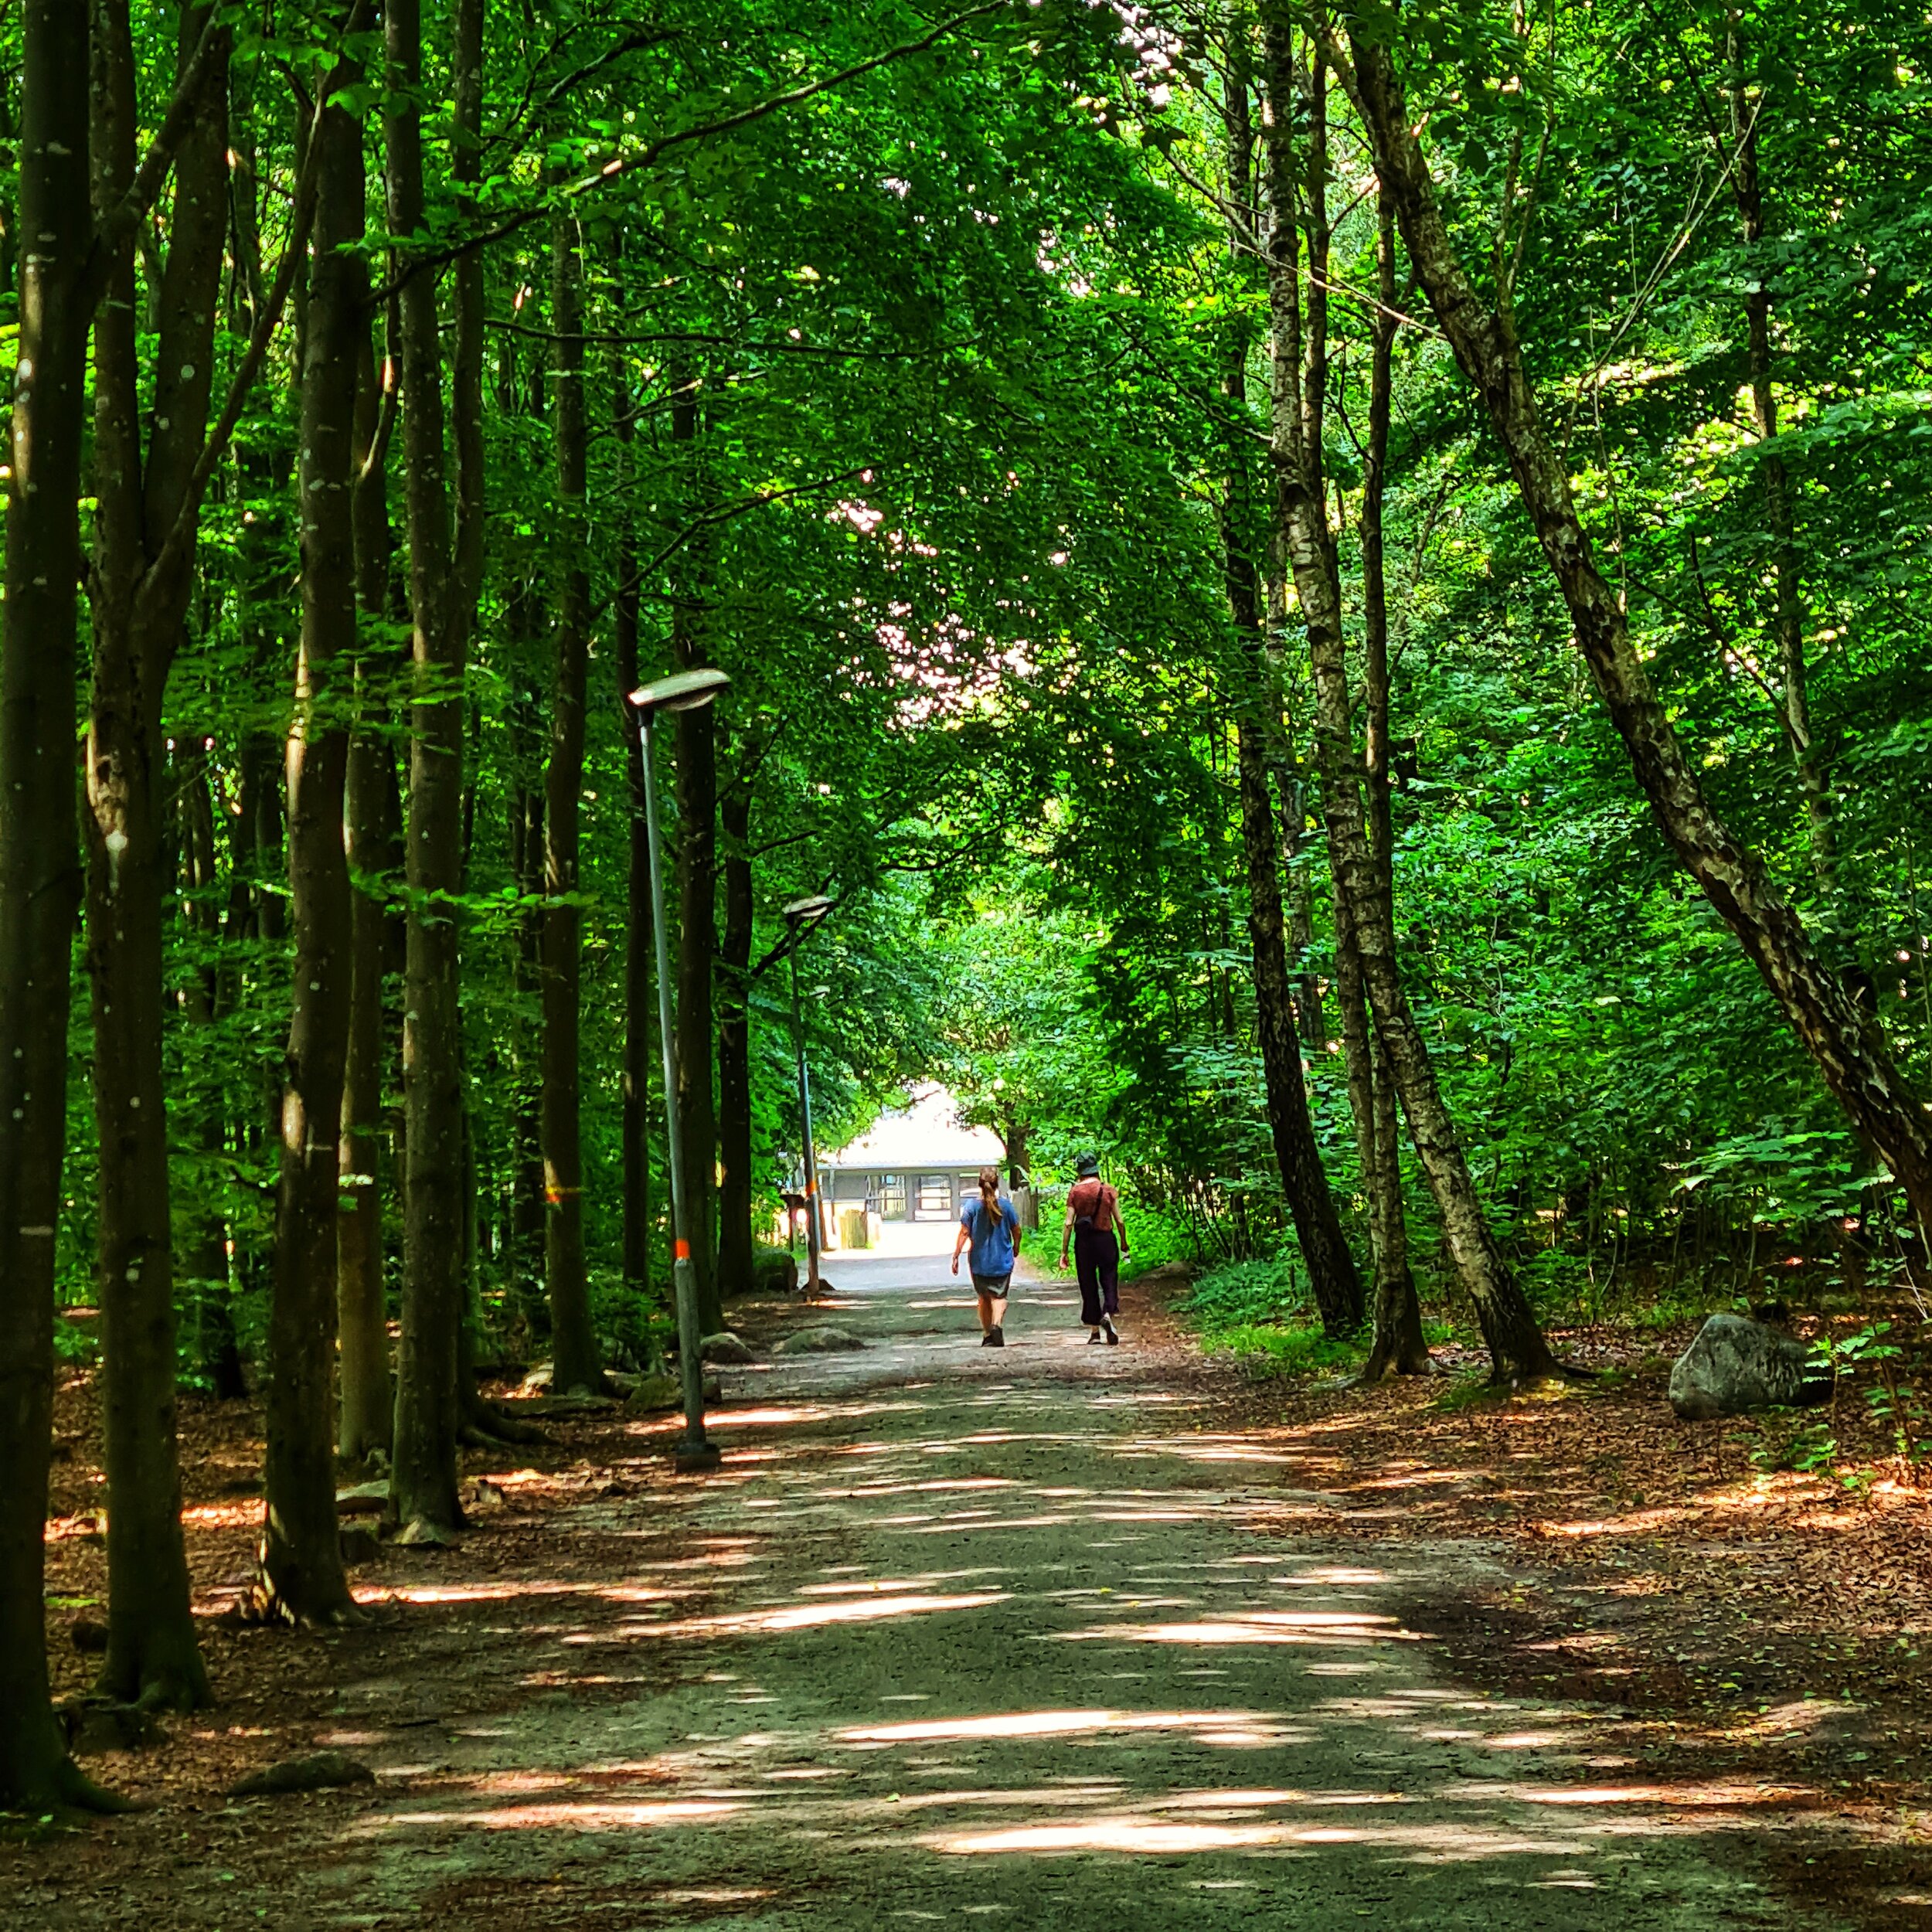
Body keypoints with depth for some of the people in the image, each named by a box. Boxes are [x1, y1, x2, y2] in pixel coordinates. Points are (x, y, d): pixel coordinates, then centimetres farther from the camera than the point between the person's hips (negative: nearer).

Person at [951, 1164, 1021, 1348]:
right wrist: (1016, 1249, 22)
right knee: (999, 1296, 1)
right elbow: (1016, 1231, 3)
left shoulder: (972, 1207, -7)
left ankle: (987, 1335, 18)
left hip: (979, 1261, 1)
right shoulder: (1006, 1205, -5)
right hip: (1002, 1260, -1)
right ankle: (997, 1324, -26)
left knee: (984, 1298, 15)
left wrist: (956, 1256, -4)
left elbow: (964, 1233, -10)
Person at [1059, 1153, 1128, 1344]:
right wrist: (1123, 1243, 15)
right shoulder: (1109, 1191, -1)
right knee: (1109, 1280, 5)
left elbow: (1069, 1223, -4)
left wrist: (1064, 1252, 0)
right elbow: (1119, 1221, 0)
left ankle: (1094, 1331, 11)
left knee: (1088, 1285, 8)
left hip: (1083, 1242, 0)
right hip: (1106, 1239, 0)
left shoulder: (1075, 1192, -2)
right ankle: (1108, 1314, -23)